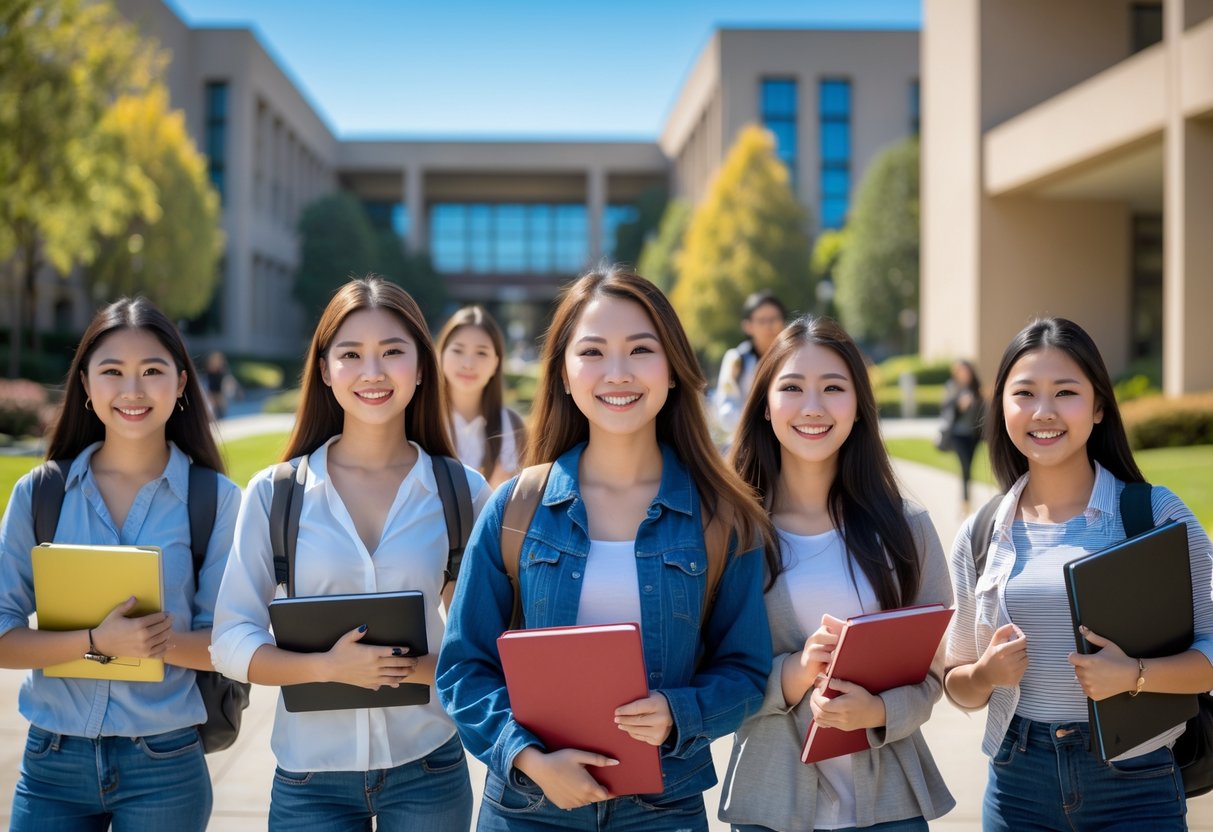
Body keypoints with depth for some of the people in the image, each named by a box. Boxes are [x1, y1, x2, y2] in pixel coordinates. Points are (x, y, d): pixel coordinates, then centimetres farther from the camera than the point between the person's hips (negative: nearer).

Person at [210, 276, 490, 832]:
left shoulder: (462, 493, -1)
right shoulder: (274, 493, -1)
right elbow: (232, 642, -4)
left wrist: (424, 669, -16)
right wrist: (328, 668, -19)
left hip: (427, 771, 0)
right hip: (310, 779, 0)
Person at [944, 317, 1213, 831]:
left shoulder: (1155, 514, -6)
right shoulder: (980, 537, 2)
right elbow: (959, 687, 9)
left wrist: (1135, 675, -23)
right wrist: (986, 674, -11)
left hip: (1135, 787, -2)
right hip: (1018, 787, 2)